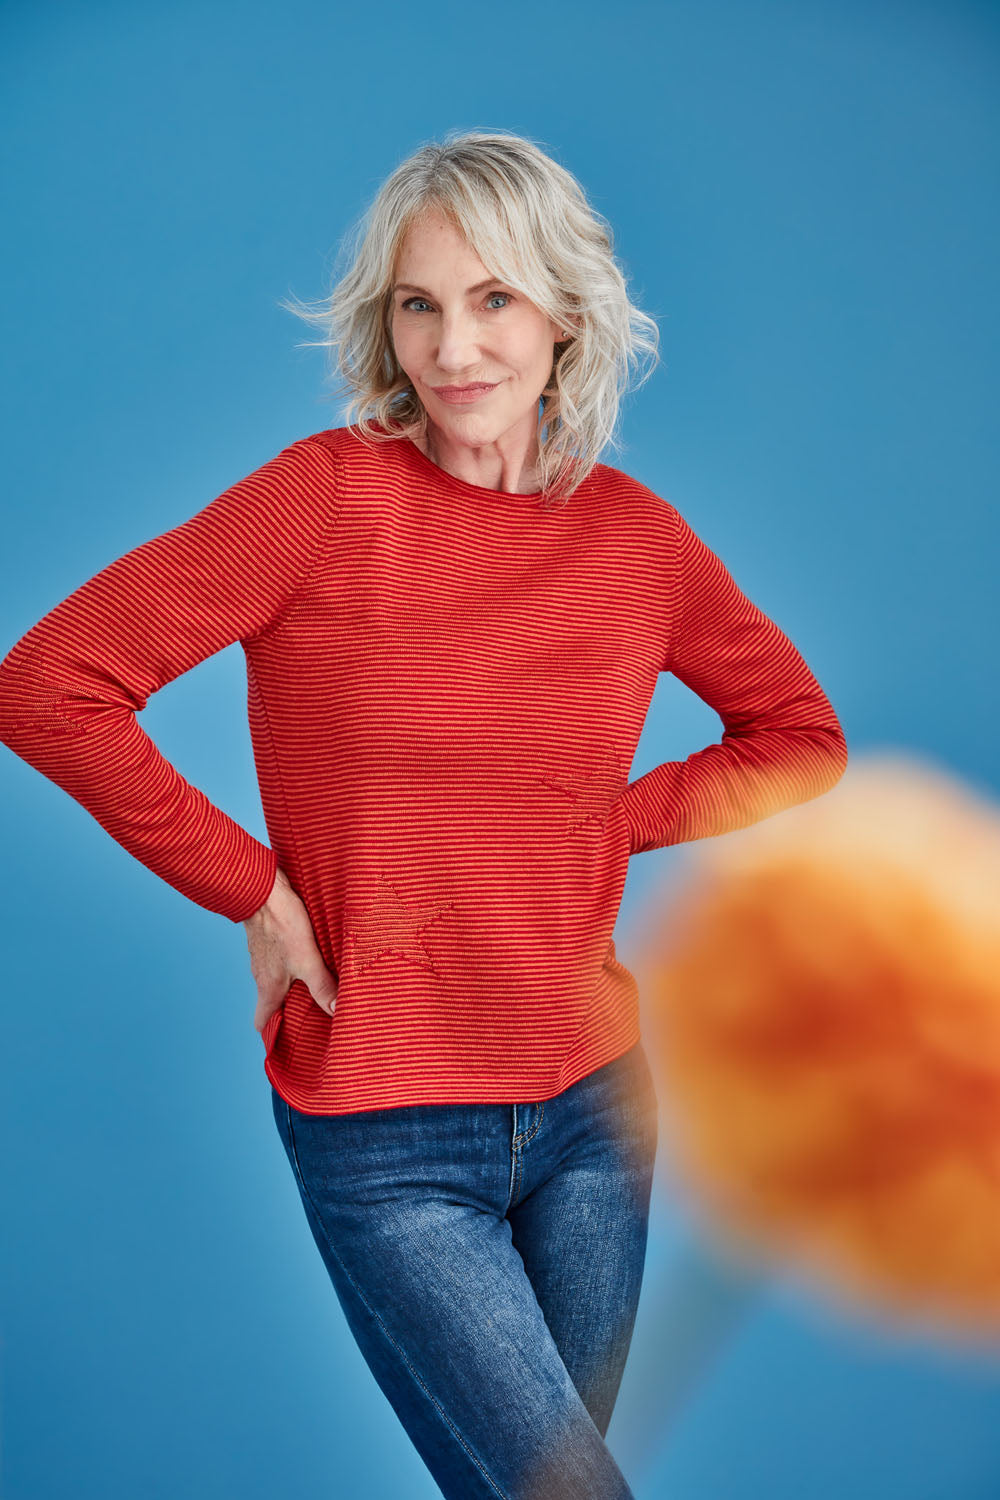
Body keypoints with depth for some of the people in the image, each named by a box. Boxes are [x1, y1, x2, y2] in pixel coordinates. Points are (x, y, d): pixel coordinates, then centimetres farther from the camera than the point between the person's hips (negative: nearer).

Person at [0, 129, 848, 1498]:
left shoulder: (634, 534, 0)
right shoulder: (332, 495, -12)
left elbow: (804, 737, 14)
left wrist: (617, 828, 0)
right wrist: (251, 888, -11)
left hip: (590, 1101, 4)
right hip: (383, 1136, -4)